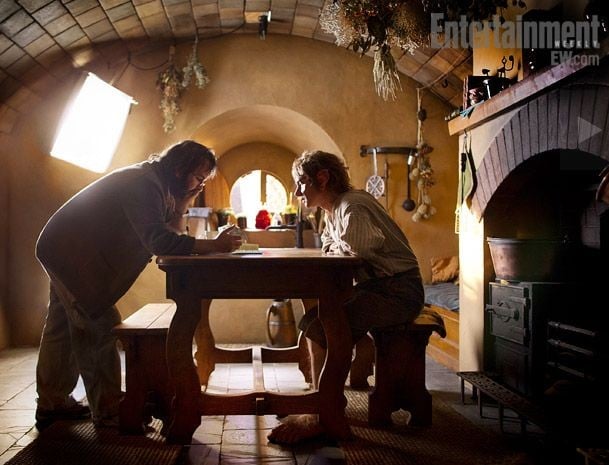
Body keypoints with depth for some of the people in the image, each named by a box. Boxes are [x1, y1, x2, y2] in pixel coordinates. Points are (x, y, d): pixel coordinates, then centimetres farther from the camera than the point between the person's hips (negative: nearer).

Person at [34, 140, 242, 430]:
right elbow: (159, 241, -36)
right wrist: (213, 246, -36)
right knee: (99, 326, -8)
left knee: (66, 327, 16)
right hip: (71, 253, -10)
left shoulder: (155, 185, 6)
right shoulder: (144, 183, -25)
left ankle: (52, 404, 28)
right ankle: (107, 411, 0)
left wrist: (180, 205, -13)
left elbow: (171, 235, 3)